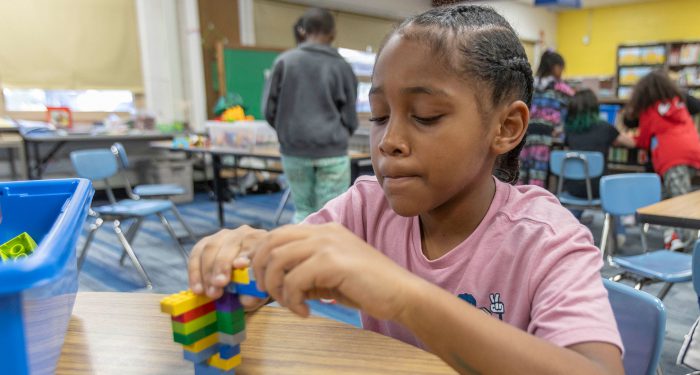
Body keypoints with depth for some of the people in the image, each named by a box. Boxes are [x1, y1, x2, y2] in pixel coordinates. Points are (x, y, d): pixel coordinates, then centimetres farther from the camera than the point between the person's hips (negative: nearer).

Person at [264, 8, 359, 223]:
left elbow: (270, 110, 2)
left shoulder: (284, 61, 1)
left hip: (294, 151, 2)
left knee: (303, 210, 17)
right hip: (332, 152, -2)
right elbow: (350, 118, 2)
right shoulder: (341, 66, -1)